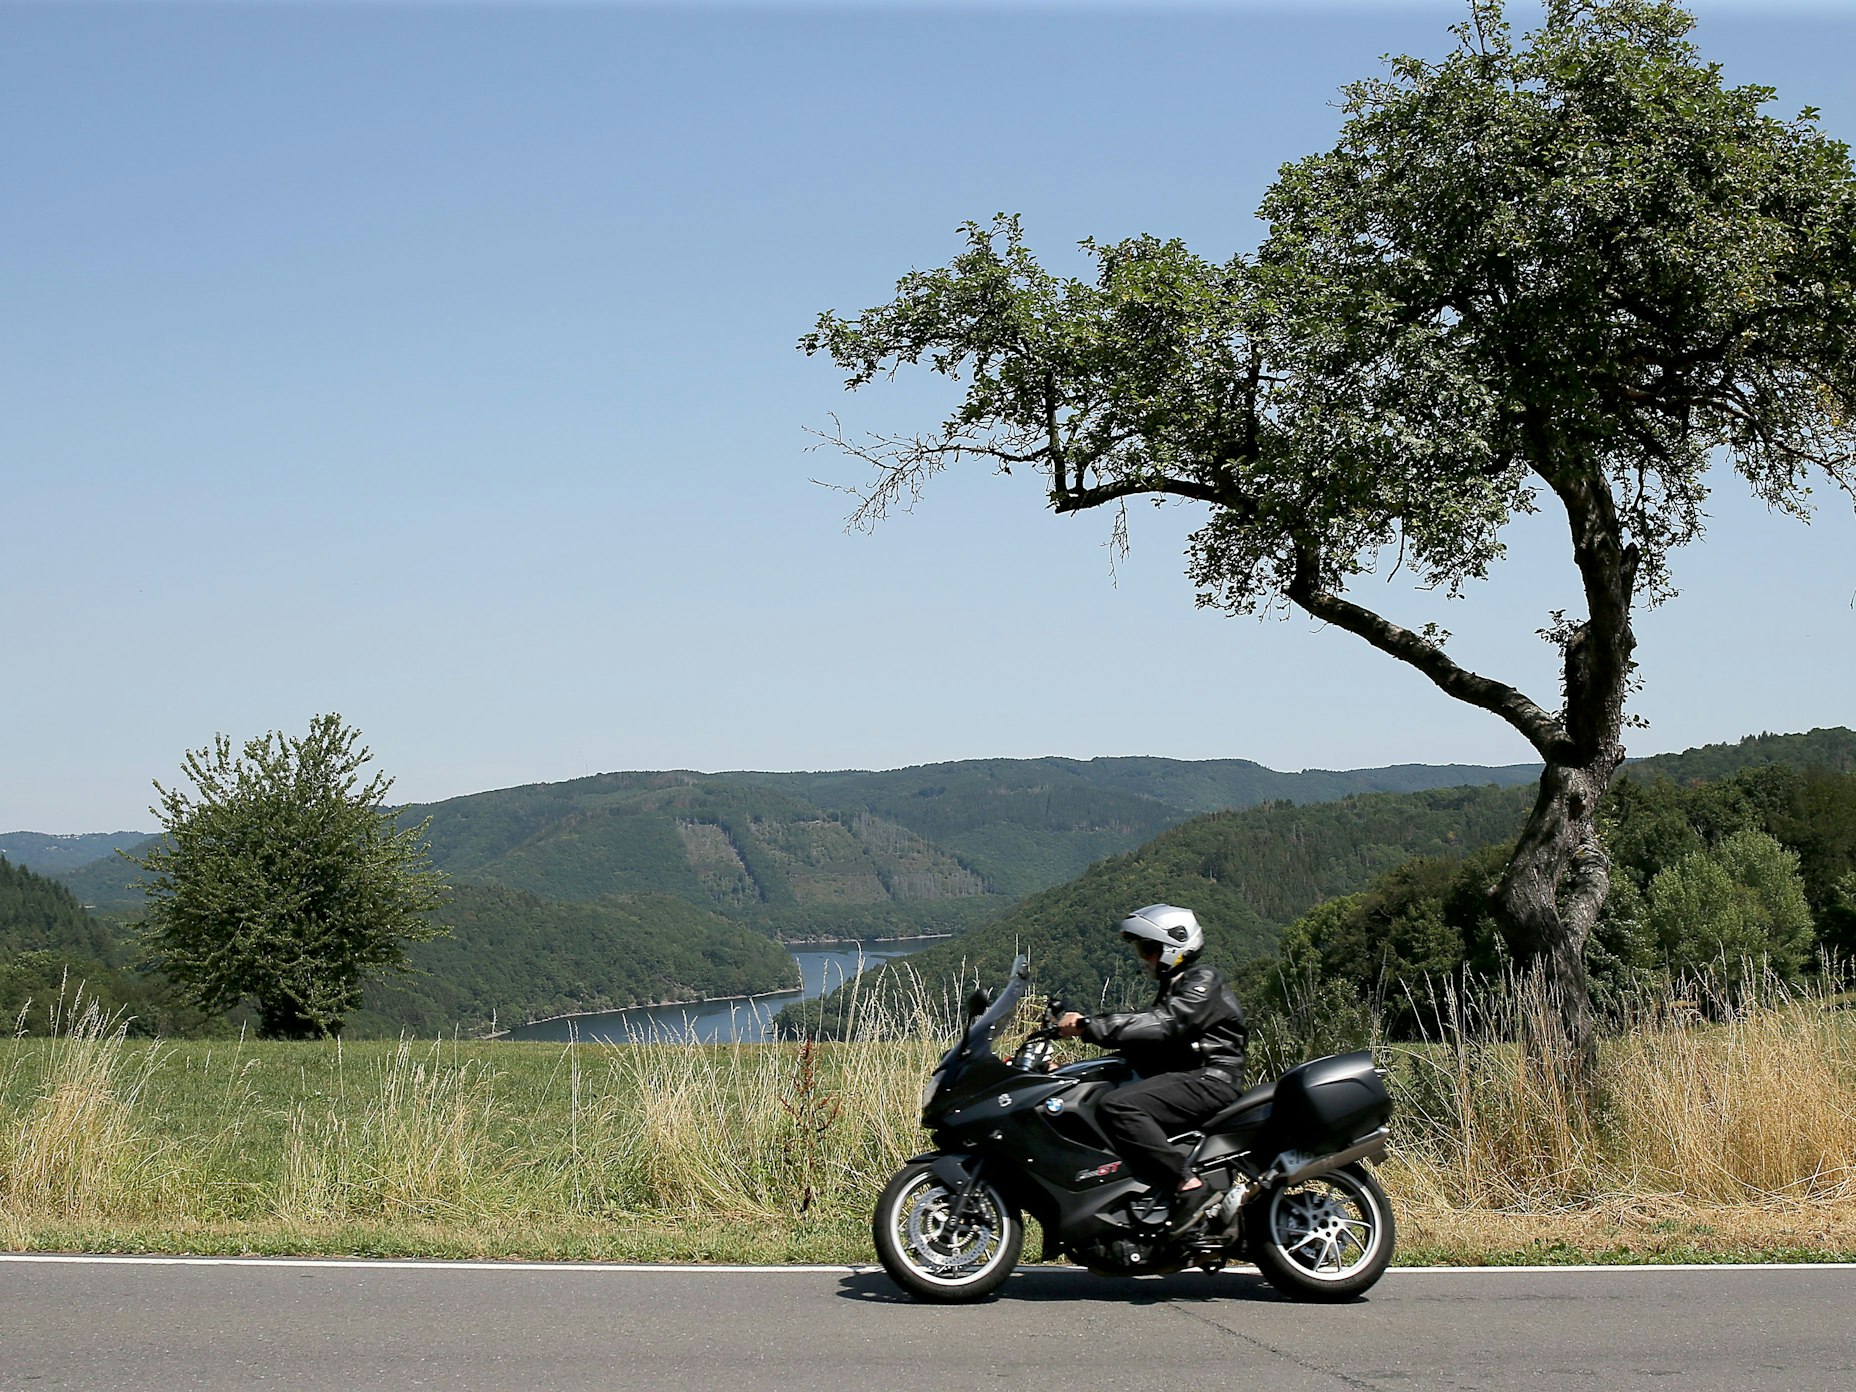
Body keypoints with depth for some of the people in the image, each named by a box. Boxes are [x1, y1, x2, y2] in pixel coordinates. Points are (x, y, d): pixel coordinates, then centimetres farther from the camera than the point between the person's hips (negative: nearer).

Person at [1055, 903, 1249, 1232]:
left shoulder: (1203, 982, -6)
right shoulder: (1174, 988, 25)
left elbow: (1162, 1025, -22)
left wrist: (1090, 1026, -25)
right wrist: (1083, 1026, 2)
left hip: (1209, 1079, -10)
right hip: (1183, 1077, 10)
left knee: (1118, 1108, -30)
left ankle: (1186, 1186, -32)